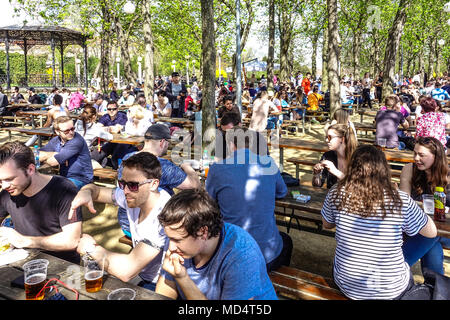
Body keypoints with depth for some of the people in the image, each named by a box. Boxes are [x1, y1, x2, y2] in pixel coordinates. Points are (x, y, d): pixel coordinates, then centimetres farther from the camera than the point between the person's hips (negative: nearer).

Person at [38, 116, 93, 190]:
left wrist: (45, 156, 1)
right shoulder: (56, 140, 5)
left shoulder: (77, 140, -19)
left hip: (80, 179, -7)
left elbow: (53, 162, -20)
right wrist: (54, 154, -13)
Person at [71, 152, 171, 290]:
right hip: (142, 278, 7)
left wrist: (91, 248, -15)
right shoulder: (135, 196, -7)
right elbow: (95, 189, 9)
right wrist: (85, 192, -16)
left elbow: (127, 270, -32)